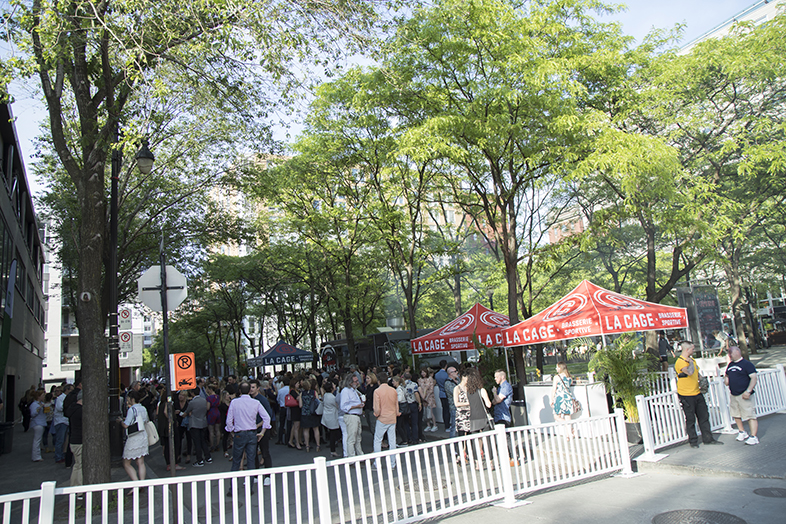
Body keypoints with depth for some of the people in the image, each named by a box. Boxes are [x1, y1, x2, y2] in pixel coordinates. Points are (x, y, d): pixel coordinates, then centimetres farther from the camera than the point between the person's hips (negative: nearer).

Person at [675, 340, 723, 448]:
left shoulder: (692, 360, 12)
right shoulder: (680, 362, -18)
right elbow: (690, 372, -36)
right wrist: (691, 362, -19)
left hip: (697, 393, 8)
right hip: (686, 396, -8)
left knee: (704, 416, 12)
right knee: (690, 419, 2)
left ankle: (708, 439, 21)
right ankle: (693, 441, 14)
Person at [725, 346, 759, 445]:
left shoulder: (747, 364, -9)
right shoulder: (730, 365, 14)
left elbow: (754, 377, -16)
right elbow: (727, 375, 30)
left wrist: (748, 391, -24)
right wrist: (727, 380, 7)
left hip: (744, 396, -8)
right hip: (733, 395, 8)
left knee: (750, 416, -7)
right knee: (736, 415, 15)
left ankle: (753, 437, -3)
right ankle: (742, 432, 30)